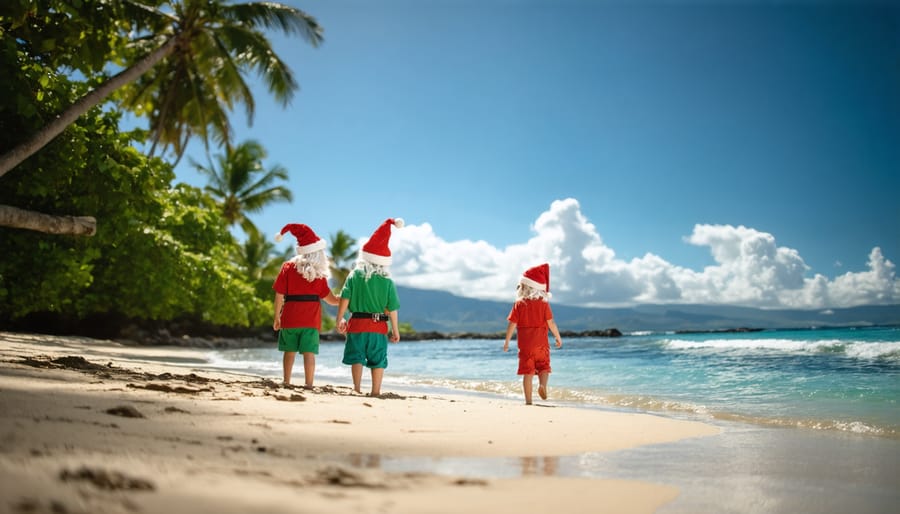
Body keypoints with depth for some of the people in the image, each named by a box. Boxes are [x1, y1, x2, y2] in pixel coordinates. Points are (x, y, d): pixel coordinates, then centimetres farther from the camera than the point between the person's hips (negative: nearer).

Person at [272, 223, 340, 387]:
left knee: (289, 350, 14)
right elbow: (330, 299, 4)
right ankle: (309, 385, -5)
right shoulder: (319, 274, 0)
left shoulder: (288, 267, 1)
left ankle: (286, 382, 18)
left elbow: (279, 295, -1)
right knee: (309, 352, -2)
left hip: (289, 317, 2)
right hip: (311, 319, -2)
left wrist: (277, 317, 6)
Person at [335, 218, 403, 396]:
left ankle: (357, 388, -1)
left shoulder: (354, 276, -3)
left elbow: (344, 299, -7)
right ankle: (376, 391, 10)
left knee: (356, 357, 8)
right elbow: (392, 309, -3)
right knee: (378, 360, 8)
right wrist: (395, 330, 6)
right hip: (379, 327, 0)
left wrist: (339, 319, 1)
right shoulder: (388, 282, -4)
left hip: (357, 323, 0)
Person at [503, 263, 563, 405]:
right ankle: (542, 384, -18)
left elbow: (512, 324, -3)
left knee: (527, 372, 5)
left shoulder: (518, 304, -2)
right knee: (544, 367, 12)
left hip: (525, 344, 0)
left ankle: (528, 401, 3)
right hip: (541, 344, 0)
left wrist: (507, 341, 6)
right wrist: (558, 337, 10)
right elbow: (550, 323, -4)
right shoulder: (544, 303, -2)